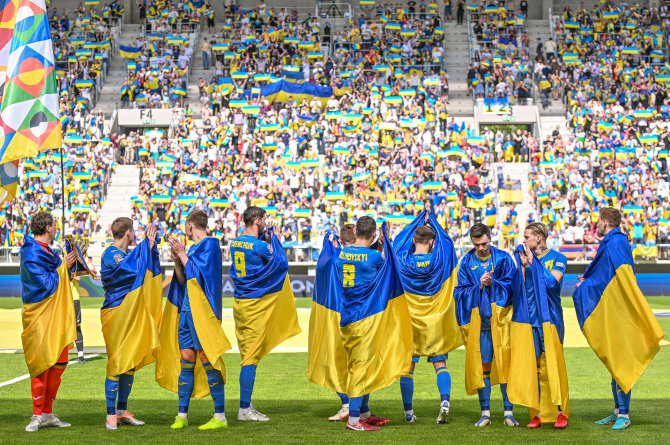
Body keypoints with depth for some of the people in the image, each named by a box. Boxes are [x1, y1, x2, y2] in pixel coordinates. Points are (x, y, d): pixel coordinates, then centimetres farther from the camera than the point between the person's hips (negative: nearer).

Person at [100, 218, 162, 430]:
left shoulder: (127, 254, 15)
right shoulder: (111, 255, -13)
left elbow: (149, 268, 26)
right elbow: (136, 270, -24)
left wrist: (151, 245, 13)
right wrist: (147, 245, -18)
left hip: (132, 315, 9)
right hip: (115, 315, -9)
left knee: (131, 362, 11)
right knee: (117, 363, -8)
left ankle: (122, 411, 19)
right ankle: (111, 415, -3)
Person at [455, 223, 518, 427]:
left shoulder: (503, 258, 4)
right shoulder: (466, 262, 9)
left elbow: (512, 285, -1)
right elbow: (461, 291, 4)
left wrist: (493, 283, -16)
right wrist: (479, 286, -12)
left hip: (500, 318, -1)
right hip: (478, 321, 1)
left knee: (504, 363, -5)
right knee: (481, 365, 1)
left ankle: (508, 412, 0)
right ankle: (485, 413, 7)